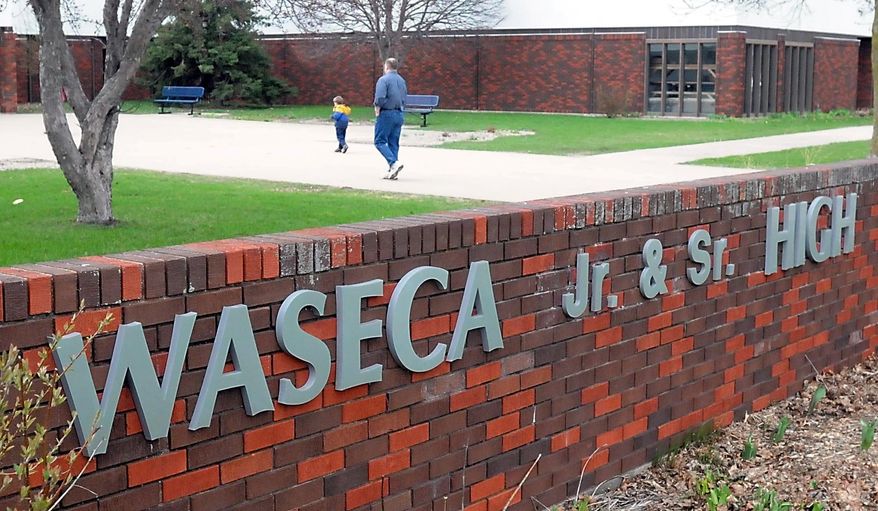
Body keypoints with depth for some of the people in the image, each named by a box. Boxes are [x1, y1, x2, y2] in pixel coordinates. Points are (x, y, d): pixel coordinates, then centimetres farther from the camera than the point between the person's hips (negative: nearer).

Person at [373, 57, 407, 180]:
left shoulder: (384, 79, -11)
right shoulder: (402, 80, 13)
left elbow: (380, 98, -20)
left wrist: (377, 110, -5)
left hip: (386, 114, -7)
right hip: (399, 114, 7)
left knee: (380, 141, -1)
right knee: (393, 143, 9)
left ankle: (394, 162, -20)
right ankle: (392, 170, 7)